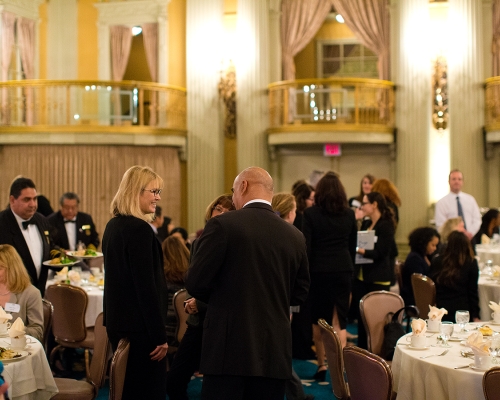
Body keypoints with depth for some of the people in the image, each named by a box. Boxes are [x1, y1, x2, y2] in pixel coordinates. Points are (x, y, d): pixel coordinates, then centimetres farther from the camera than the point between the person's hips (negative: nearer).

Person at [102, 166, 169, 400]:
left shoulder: (113, 225, 10)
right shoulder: (139, 229, -19)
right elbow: (147, 286, -20)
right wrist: (160, 336, -16)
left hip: (117, 321, 10)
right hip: (139, 326, -10)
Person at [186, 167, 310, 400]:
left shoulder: (222, 225, -9)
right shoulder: (295, 236, 4)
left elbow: (195, 283, -7)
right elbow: (300, 293, 12)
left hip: (229, 348, -4)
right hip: (275, 352, 4)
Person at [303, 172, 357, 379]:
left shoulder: (311, 214, -7)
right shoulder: (349, 214, 3)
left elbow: (306, 246, -8)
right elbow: (353, 246, 11)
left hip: (319, 270, -2)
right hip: (343, 269, 2)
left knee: (319, 319, 13)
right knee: (339, 319, 4)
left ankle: (322, 365, 20)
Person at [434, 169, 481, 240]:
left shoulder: (470, 199, 12)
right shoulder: (442, 203, 1)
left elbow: (477, 220, 9)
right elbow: (440, 226, -5)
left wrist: (470, 233, -9)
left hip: (470, 239, 3)